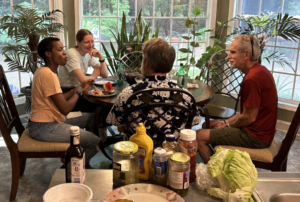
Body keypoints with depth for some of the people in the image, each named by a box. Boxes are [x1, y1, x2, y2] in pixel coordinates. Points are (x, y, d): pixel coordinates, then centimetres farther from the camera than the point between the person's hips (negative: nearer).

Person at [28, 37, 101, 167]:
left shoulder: (43, 71, 11)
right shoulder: (48, 75, -21)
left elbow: (59, 100, 11)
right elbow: (65, 109, -23)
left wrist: (80, 87, 4)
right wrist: (78, 91, -7)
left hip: (48, 122, 11)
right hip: (44, 128, -11)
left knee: (90, 117, 17)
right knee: (95, 142, -13)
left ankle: (85, 164, 21)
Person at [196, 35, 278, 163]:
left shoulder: (252, 79, -26)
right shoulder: (259, 70, 8)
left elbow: (249, 118, -22)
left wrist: (228, 125, -4)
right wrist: (226, 121, 8)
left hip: (255, 137, -11)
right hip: (261, 130, 11)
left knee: (200, 136, -11)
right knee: (210, 124, 22)